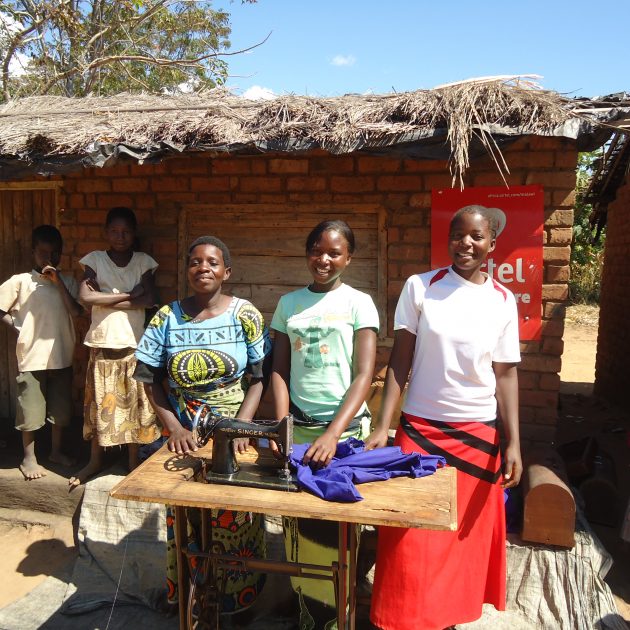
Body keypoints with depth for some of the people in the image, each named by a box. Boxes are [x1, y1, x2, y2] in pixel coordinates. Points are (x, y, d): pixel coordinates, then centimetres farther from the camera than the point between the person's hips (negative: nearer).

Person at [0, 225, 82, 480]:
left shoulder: (68, 282, 3)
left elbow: (76, 311, -9)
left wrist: (59, 282, -14)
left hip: (61, 356, 3)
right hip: (31, 357, -3)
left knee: (60, 408, 13)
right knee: (30, 409, 6)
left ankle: (56, 451, 31)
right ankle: (29, 457, 22)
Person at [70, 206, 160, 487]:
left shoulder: (143, 261, 3)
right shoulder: (94, 259, 1)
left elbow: (150, 299, -9)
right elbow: (85, 297, -13)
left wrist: (106, 299, -11)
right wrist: (127, 296, -12)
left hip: (134, 344, 0)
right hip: (102, 343, 0)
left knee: (134, 403, 6)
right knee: (99, 403, 8)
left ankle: (133, 461, 21)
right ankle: (95, 461, 26)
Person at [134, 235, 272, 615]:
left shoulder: (245, 315, -6)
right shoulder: (167, 318, -2)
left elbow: (259, 377, -6)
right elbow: (151, 381, 1)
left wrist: (240, 426, -17)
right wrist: (174, 428, -9)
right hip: (184, 436, 2)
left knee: (233, 519, 8)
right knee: (186, 518, 12)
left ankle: (237, 598, 31)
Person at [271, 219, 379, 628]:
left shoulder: (358, 303, -3)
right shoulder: (289, 303, 6)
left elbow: (364, 374, -10)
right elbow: (280, 369, 6)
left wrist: (333, 433, -22)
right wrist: (281, 425, -9)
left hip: (346, 427, -3)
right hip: (299, 425, 3)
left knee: (337, 522, 5)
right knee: (298, 518, 10)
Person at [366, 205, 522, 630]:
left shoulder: (503, 301, 1)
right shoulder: (420, 288, -4)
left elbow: (506, 375, 4)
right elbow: (399, 363, -3)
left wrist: (513, 443, -1)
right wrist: (383, 427, -9)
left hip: (479, 434, 2)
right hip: (419, 428, -1)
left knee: (468, 536, 13)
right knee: (411, 539, 3)